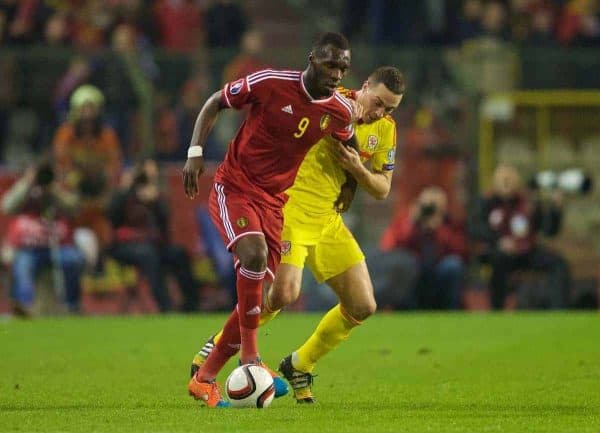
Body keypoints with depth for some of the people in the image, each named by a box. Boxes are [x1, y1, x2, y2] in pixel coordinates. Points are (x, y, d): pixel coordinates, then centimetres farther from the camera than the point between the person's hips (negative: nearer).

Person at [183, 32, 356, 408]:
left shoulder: (341, 112, -5)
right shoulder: (271, 83, -17)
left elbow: (349, 149, 19)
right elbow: (215, 103, -3)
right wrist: (196, 152, -10)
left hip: (273, 201, 5)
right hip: (233, 188, -5)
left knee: (260, 298, 1)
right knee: (255, 252, -32)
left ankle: (205, 380, 15)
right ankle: (250, 355, -19)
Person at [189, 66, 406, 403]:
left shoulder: (386, 129, 6)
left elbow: (382, 189, 9)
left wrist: (357, 169, -11)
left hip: (329, 220, 7)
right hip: (292, 208, -7)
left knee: (363, 306, 1)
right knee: (284, 293, -26)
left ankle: (300, 366, 19)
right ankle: (214, 349, -7)